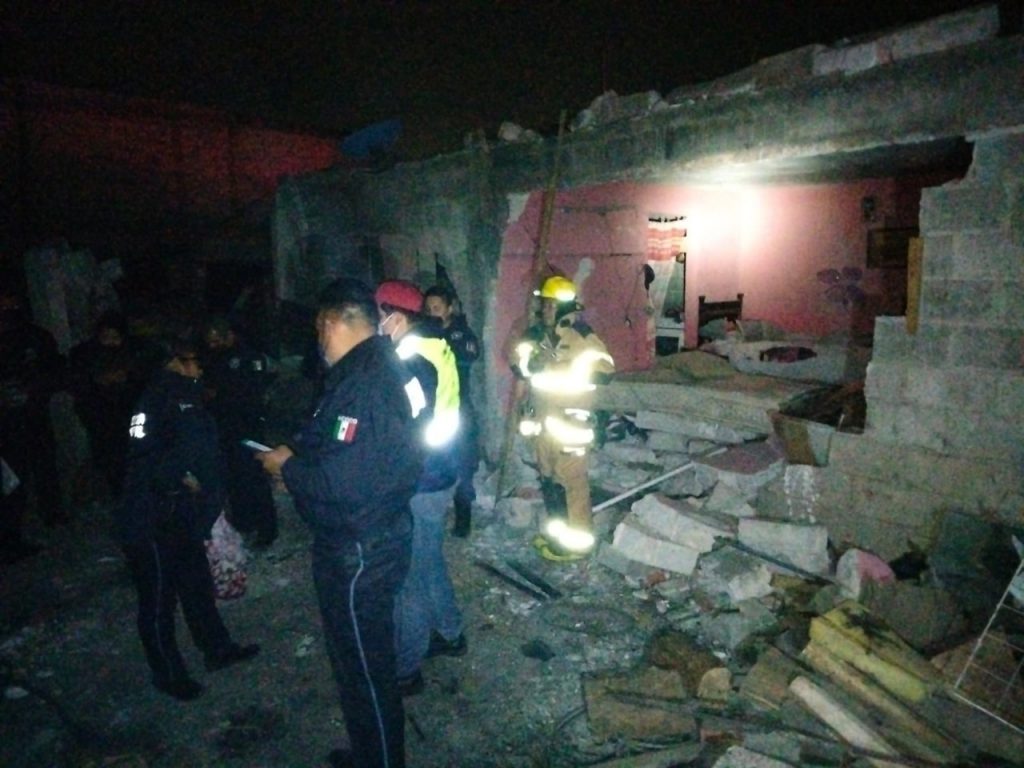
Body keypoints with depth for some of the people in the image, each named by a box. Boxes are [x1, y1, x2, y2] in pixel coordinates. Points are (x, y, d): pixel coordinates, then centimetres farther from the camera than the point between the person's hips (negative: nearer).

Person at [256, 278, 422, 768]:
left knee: (365, 669, 9)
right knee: (364, 659, 26)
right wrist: (298, 461, 8)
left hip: (359, 552, -10)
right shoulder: (377, 368, 7)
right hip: (371, 540, 10)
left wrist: (287, 467, -14)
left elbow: (344, 479, -31)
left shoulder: (362, 382, -26)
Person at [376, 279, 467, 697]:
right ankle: (450, 634, 42)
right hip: (440, 474, 9)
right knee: (431, 562, 25)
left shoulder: (411, 363, -23)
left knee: (409, 577, 5)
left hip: (419, 483, -9)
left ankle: (405, 669, 21)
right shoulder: (437, 349, 5)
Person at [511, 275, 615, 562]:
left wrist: (561, 376, -24)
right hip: (544, 415, 8)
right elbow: (524, 363, 23)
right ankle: (557, 533, 30)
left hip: (569, 417, -8)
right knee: (549, 476, 16)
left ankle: (577, 542, 8)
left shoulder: (580, 336, -13)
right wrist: (523, 367, -2)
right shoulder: (538, 334, 9)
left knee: (571, 479, -3)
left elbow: (605, 369, -21)